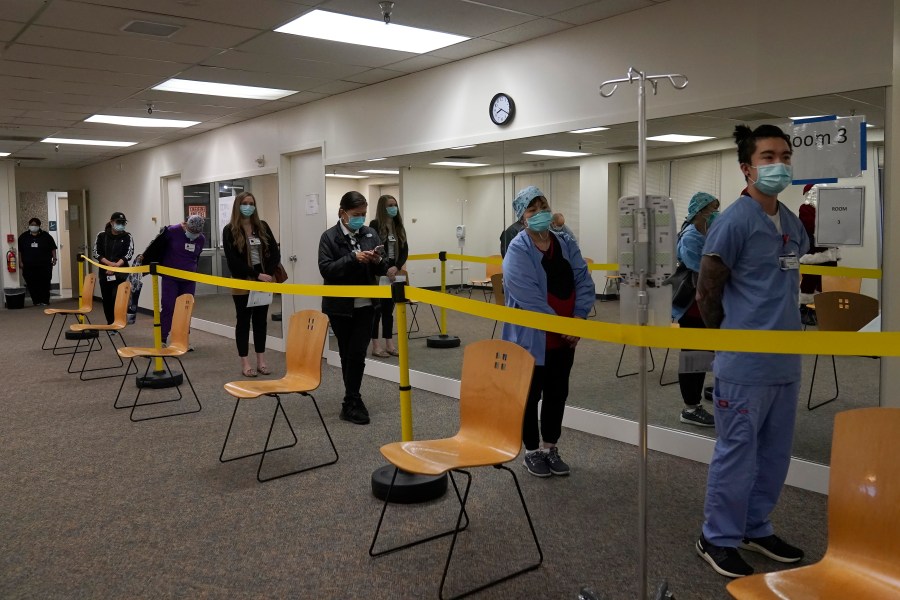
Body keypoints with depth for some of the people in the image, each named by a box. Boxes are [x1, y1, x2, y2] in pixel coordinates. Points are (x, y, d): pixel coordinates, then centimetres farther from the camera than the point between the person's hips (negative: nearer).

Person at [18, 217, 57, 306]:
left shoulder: (46, 236, 6)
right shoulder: (23, 237, 10)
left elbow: (53, 248, 7)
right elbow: (19, 250, 11)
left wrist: (54, 259, -1)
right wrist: (20, 262, 4)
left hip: (44, 265, -1)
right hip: (29, 266, 1)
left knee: (45, 283, -5)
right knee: (32, 284, -2)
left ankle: (45, 301, 1)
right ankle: (36, 301, 5)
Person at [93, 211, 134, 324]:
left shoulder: (127, 237, 2)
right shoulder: (102, 236, 6)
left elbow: (128, 255, -7)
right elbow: (96, 253, 2)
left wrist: (116, 265, -19)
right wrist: (109, 263, -13)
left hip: (120, 273, -2)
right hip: (104, 272, 2)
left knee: (116, 298, -14)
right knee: (106, 300, 7)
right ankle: (110, 324, 20)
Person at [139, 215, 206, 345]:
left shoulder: (201, 239, 0)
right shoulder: (172, 232, -13)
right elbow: (156, 245, 0)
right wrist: (144, 256, 9)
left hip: (189, 280, 4)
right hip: (170, 278, -4)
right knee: (168, 308, -5)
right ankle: (162, 340, 2)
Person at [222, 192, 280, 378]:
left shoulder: (262, 226, 7)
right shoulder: (230, 230, -3)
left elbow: (275, 252, 4)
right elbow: (232, 260, -11)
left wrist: (268, 274, -11)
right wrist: (256, 275, -17)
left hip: (264, 282, 4)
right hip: (243, 283, -3)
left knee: (260, 320, 8)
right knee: (244, 321, 3)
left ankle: (261, 360, 15)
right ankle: (245, 363, 7)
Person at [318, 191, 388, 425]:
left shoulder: (371, 234, 6)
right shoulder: (329, 237, -5)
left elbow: (382, 270, 8)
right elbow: (326, 269, -15)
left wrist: (378, 261, -15)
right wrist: (353, 258, -25)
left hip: (365, 304, 3)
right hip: (340, 306, -2)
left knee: (357, 354, -2)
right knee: (347, 354, 7)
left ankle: (350, 403, 8)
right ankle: (354, 400, 20)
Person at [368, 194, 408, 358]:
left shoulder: (398, 226, 10)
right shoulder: (375, 225, -6)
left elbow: (405, 249, 5)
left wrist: (396, 267, -11)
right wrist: (385, 270, -16)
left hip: (393, 274, 6)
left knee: (389, 310, 10)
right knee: (377, 309, -1)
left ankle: (389, 344, 16)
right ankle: (376, 346, 5)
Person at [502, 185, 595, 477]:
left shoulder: (567, 243, 5)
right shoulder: (518, 250, -15)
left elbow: (584, 281, 1)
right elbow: (528, 297, -23)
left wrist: (578, 318, -12)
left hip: (565, 338, 6)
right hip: (531, 338, -6)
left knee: (557, 394, 15)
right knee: (530, 396, 8)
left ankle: (550, 448, 31)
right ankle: (532, 452, 24)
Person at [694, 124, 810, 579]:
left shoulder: (793, 224, 10)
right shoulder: (734, 221, -14)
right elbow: (708, 291, -10)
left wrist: (782, 329, 13)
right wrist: (731, 339, 0)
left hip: (786, 362, 8)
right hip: (745, 365, -8)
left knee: (775, 454, 17)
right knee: (737, 454, 2)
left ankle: (756, 529, 33)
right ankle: (718, 540, 17)